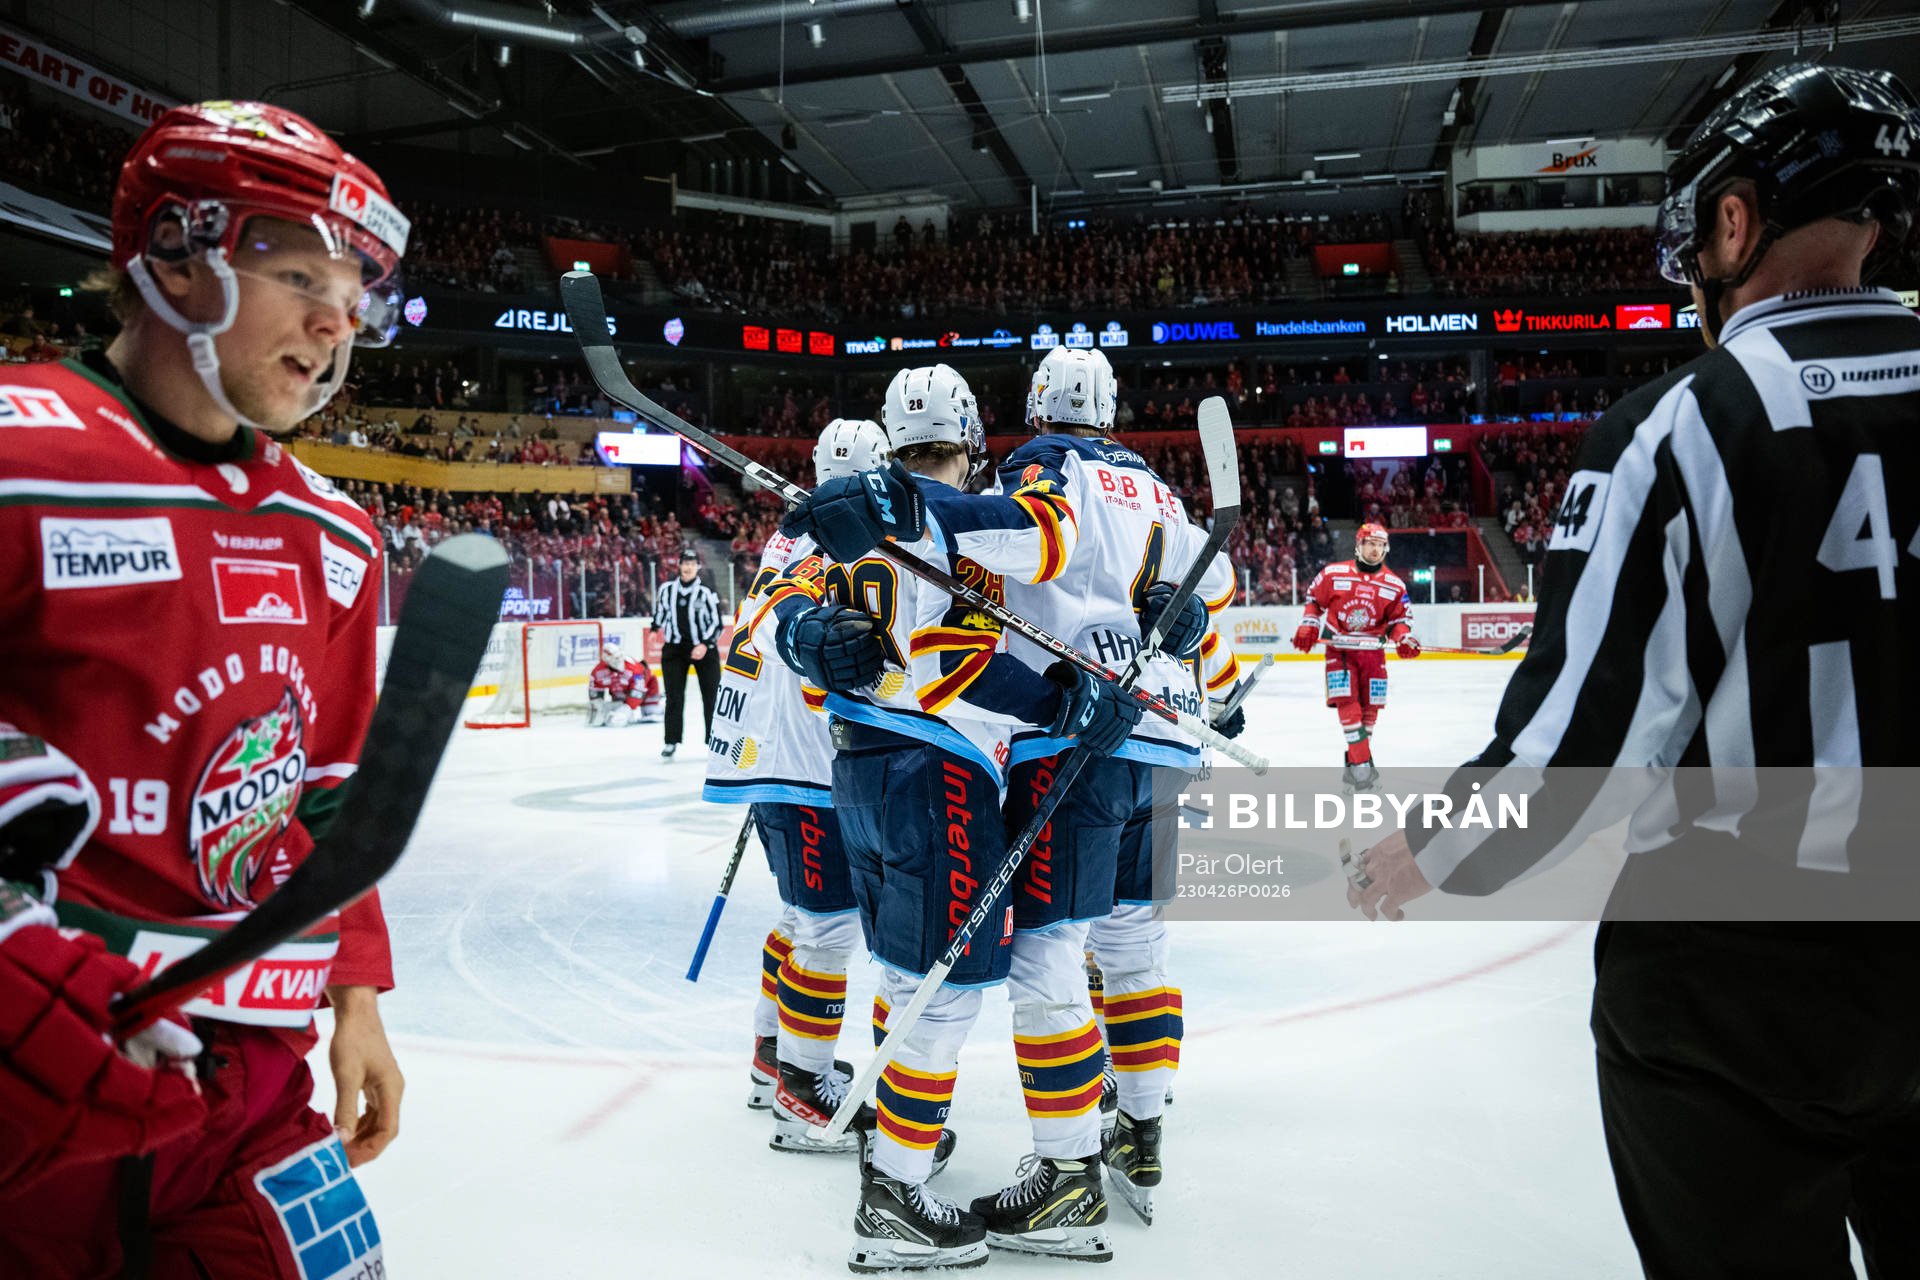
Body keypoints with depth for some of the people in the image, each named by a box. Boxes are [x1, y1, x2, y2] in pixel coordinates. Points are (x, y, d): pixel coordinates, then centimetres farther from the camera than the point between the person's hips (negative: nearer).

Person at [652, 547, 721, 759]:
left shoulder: (707, 593, -8)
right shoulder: (667, 589, 1)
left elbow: (716, 624, -7)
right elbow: (659, 613, 19)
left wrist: (705, 645, -18)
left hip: (703, 649, -2)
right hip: (674, 648, 2)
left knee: (711, 695, 2)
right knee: (674, 697, -1)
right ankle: (671, 742, 4)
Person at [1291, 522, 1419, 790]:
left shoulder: (1395, 584, 0)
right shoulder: (1333, 574, -6)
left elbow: (1399, 618, 6)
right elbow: (1314, 600, 6)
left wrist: (1404, 639, -13)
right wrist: (1307, 628, -4)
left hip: (1372, 650, 3)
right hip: (1339, 647, -3)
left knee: (1370, 706, 4)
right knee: (1347, 701, -15)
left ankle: (1355, 758, 22)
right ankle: (1361, 764, -13)